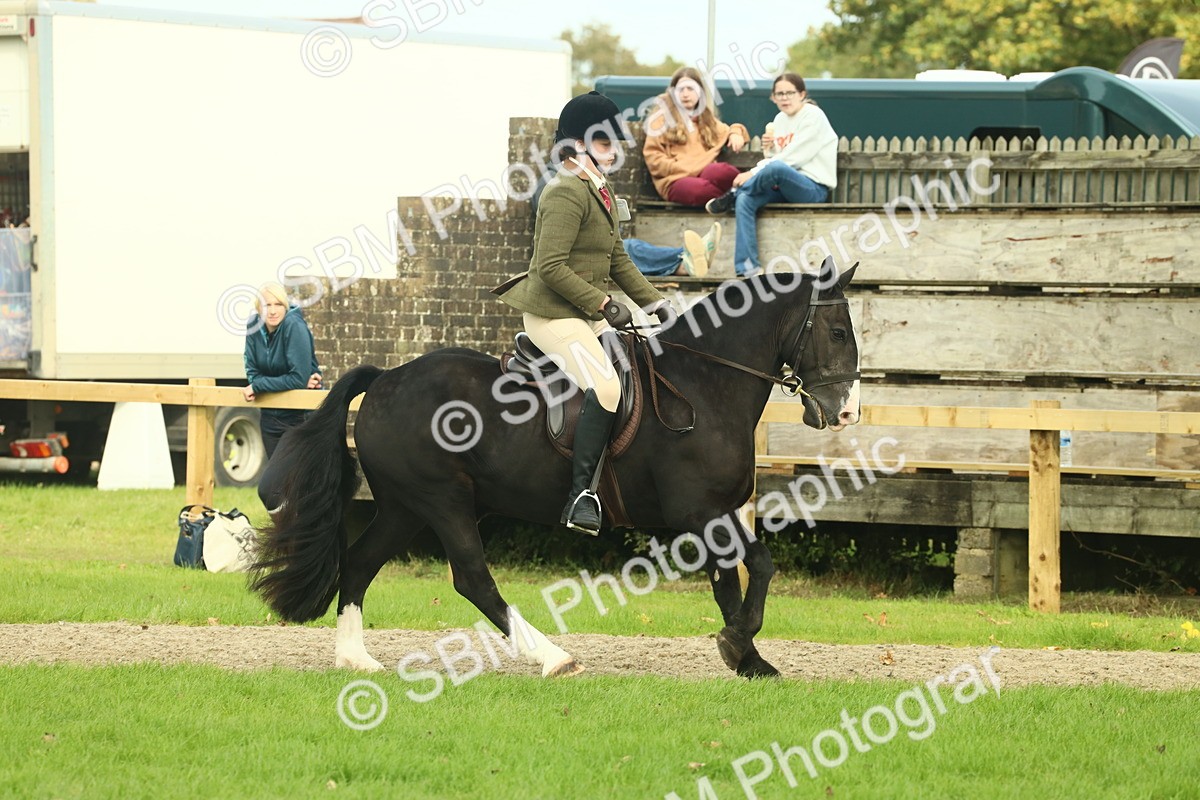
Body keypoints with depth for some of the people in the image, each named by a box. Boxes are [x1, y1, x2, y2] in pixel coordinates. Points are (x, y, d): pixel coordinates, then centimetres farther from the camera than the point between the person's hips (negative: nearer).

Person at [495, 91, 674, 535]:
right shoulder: (567, 193, -17)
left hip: (584, 313, 11)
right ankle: (581, 494, -28)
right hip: (553, 314, -11)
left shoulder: (598, 191, 15)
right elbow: (552, 267, -23)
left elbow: (617, 259, 21)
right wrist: (604, 305, -22)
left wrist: (654, 302, 11)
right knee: (605, 386, -27)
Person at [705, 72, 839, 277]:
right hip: (785, 186, 7)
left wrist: (753, 173, -17)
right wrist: (769, 150, -5)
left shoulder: (813, 116, -6)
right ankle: (748, 268, -30)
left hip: (814, 188, -7)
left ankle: (732, 197, -13)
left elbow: (794, 157, -14)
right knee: (745, 200, -23)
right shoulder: (780, 120, 16)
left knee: (776, 168, -38)